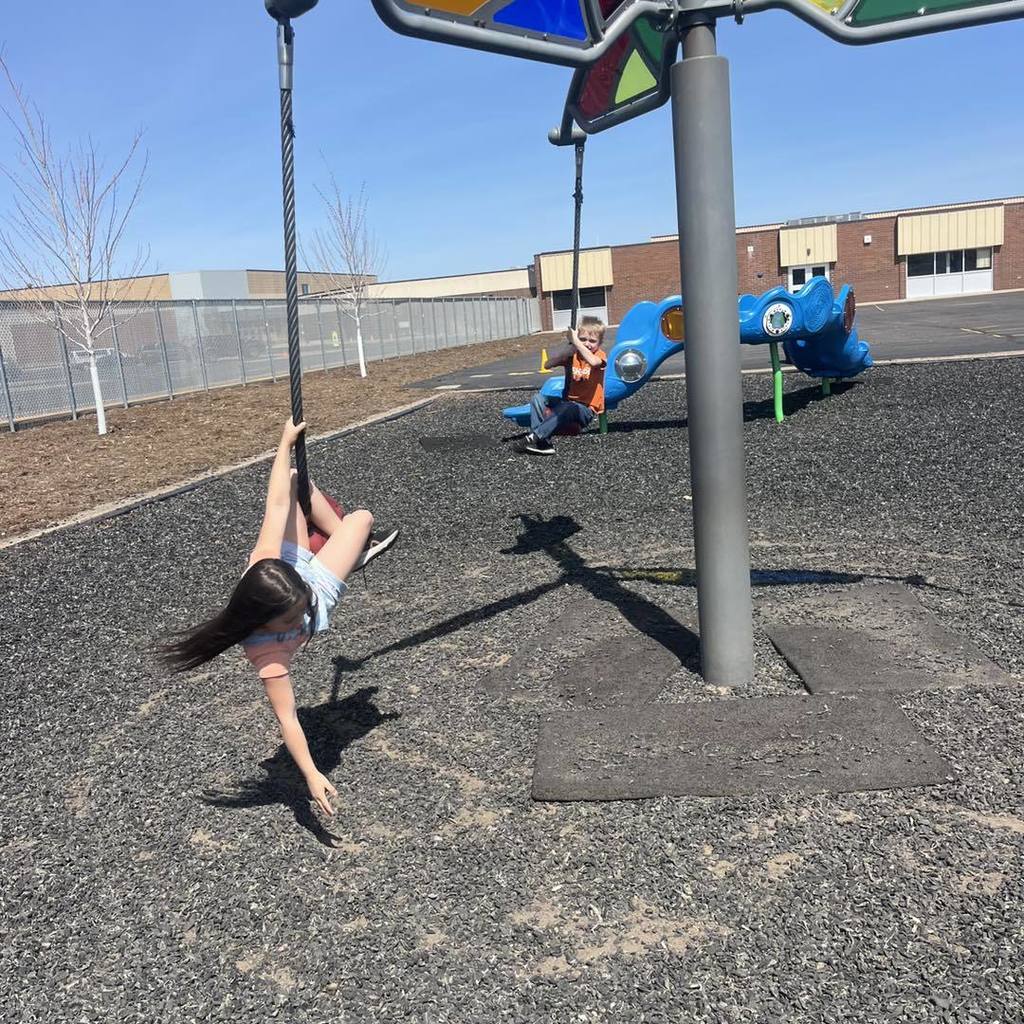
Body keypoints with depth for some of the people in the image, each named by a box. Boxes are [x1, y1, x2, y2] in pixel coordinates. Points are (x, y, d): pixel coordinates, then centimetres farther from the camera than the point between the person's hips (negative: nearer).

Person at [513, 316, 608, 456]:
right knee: (537, 398, -12)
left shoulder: (600, 355, -7)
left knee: (567, 409, -38)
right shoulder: (572, 355, 10)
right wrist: (566, 352, -20)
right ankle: (541, 443, -28)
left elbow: (593, 362, -34)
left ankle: (533, 437, -36)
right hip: (568, 402, 6)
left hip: (586, 409, -6)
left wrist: (575, 341, -29)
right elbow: (549, 364, -3)